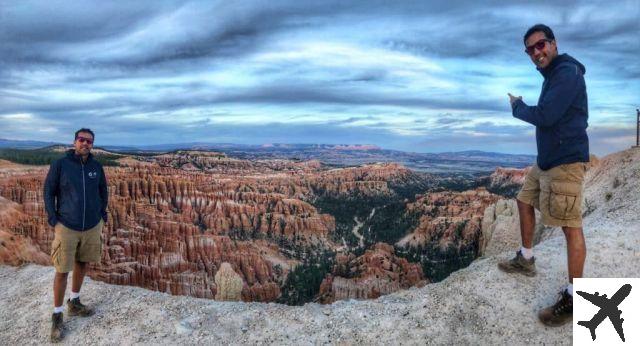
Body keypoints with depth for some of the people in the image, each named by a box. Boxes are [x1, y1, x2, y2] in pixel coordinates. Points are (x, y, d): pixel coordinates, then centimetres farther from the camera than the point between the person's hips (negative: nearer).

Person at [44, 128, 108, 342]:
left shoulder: (96, 167, 0)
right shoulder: (60, 165, -8)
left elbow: (103, 191, 12)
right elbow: (49, 192, -2)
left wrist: (102, 215, 8)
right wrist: (53, 220, -7)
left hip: (92, 227, 4)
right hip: (67, 227, -3)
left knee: (82, 264, 16)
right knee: (62, 271, 0)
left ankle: (74, 304, 34)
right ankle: (57, 315, 15)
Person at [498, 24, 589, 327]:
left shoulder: (567, 71, -15)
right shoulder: (552, 75, 17)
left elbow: (544, 116, -21)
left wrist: (517, 106, -4)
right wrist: (521, 106, 3)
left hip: (566, 161, -11)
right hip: (546, 159, 11)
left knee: (571, 226, -7)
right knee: (525, 201, 21)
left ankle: (573, 298, 1)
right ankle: (526, 260, 36)